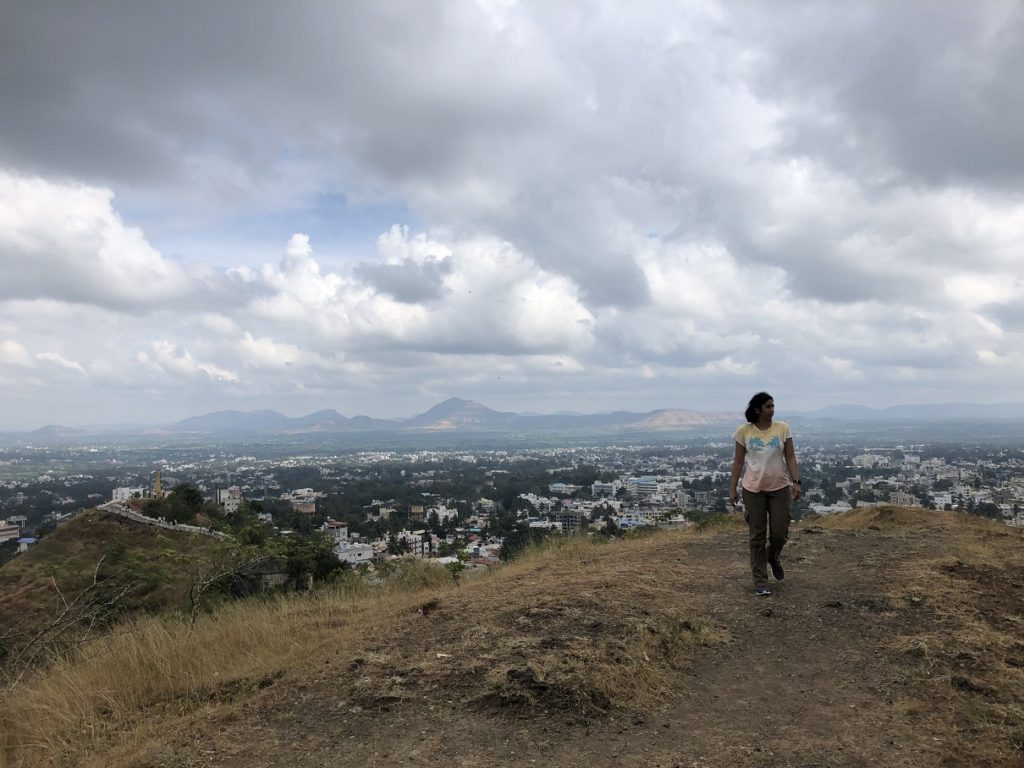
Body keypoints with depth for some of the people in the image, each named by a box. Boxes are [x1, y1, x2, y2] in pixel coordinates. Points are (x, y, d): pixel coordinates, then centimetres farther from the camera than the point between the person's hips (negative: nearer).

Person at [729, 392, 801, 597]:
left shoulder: (782, 428, -1)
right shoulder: (744, 431, -3)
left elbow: (790, 457, -1)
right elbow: (738, 461, 1)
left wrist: (796, 482, -11)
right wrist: (733, 488, 0)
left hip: (779, 487, 1)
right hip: (753, 489, -1)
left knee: (780, 533, 2)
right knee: (757, 535, 3)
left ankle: (773, 557, 37)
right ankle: (760, 580, 13)